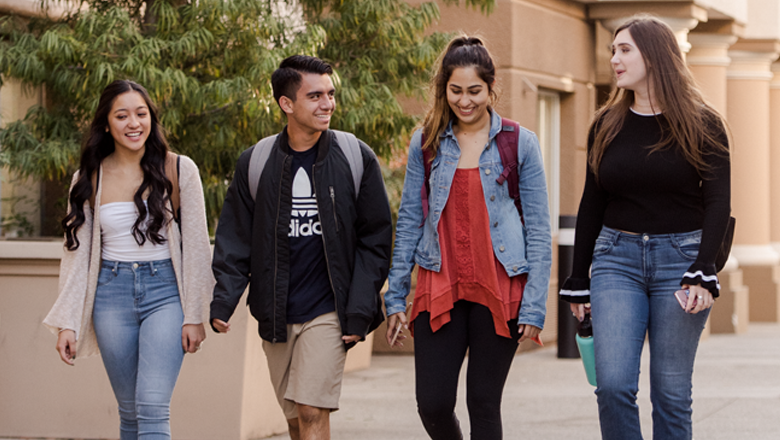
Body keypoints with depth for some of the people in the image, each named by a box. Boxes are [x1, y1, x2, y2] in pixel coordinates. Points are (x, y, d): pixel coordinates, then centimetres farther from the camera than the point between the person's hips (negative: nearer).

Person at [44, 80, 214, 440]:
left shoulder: (179, 171, -2)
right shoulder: (88, 179, 5)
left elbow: (195, 246, 0)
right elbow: (77, 253, 6)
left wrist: (194, 315, -4)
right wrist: (68, 323, 1)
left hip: (165, 291, -3)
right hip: (111, 293, 3)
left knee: (152, 407, -15)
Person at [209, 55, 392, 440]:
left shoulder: (356, 158, -1)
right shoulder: (255, 163, 3)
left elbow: (375, 239, 1)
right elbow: (235, 241, 6)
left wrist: (359, 313, -7)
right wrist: (223, 300, -8)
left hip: (328, 312, -3)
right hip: (275, 317, 3)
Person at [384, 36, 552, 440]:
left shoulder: (519, 143, 1)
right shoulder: (425, 143, 6)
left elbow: (538, 229, 1)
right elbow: (408, 222, 10)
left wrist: (534, 305, -6)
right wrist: (395, 297, 6)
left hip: (499, 292, -2)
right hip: (439, 288, 2)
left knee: (484, 403, 2)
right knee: (433, 404, -4)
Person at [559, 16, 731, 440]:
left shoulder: (701, 124, 0)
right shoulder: (607, 125, 9)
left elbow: (718, 202, -5)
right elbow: (591, 205, 13)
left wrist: (703, 273, -17)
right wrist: (578, 282, 12)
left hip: (680, 258, -2)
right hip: (617, 259, 2)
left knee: (671, 392, 1)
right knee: (613, 385, -11)